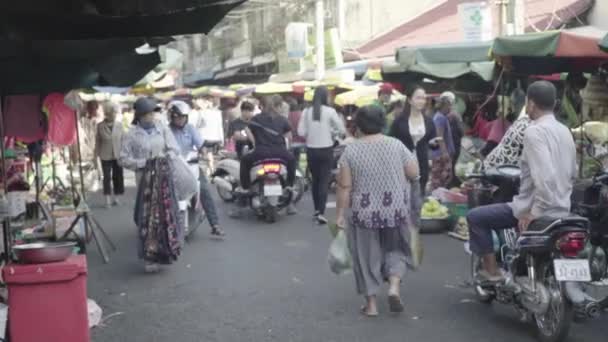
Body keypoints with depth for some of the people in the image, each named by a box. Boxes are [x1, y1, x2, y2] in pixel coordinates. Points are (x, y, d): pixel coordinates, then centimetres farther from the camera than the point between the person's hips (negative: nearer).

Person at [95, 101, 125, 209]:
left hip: (118, 155, 2)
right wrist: (97, 155, 1)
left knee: (118, 177, 7)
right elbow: (97, 141, 1)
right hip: (106, 156, -2)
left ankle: (115, 197, 22)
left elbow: (122, 139, 4)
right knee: (107, 177, 2)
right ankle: (108, 200, 10)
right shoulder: (100, 126, -4)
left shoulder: (119, 124, 0)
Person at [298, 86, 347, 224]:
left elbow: (301, 132, -3)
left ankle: (317, 209, 26)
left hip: (311, 150, 3)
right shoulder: (330, 111, -9)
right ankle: (321, 212, -11)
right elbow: (342, 130, -7)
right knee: (324, 181, -2)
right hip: (326, 150, -3)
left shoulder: (306, 112, -2)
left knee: (315, 180, 17)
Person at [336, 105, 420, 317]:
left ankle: (371, 303, 13)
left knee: (367, 255, 9)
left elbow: (344, 186, -7)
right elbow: (414, 175, 0)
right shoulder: (396, 145, -1)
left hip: (364, 212, -1)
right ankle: (394, 286, -2)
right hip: (395, 210, 1)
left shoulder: (351, 150, -5)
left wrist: (341, 214, -1)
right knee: (395, 249, 18)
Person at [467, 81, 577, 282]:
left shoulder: (534, 131, -18)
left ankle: (491, 270, 2)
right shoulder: (565, 131, 10)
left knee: (476, 217, 2)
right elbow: (572, 173, 19)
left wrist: (535, 212, -23)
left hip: (537, 208, -9)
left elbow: (544, 176, -29)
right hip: (563, 210, 9)